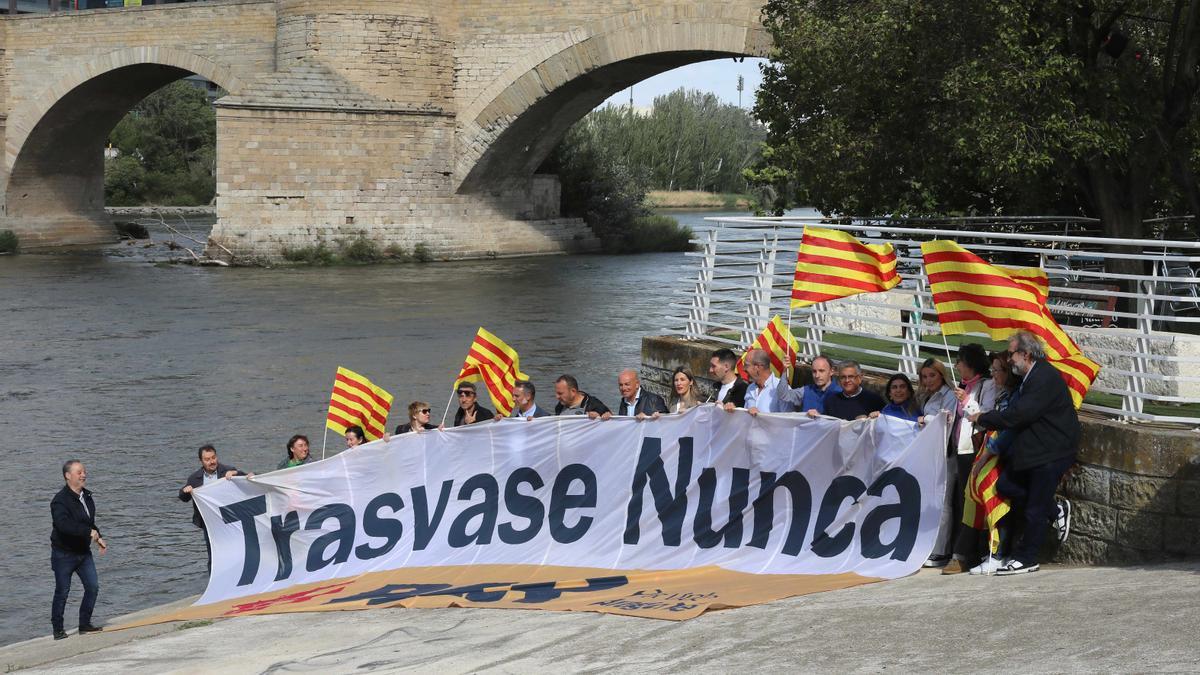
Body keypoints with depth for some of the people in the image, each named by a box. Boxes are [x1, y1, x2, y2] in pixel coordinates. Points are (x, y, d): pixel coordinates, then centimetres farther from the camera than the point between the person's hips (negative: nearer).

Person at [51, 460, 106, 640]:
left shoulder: (86, 496, 7)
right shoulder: (60, 501, -20)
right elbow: (64, 524, -36)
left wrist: (98, 537, 10)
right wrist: (89, 532, -34)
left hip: (83, 551, 7)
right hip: (64, 553, -7)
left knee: (93, 587, 4)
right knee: (62, 592, 1)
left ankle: (85, 625, 17)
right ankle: (58, 630, 12)